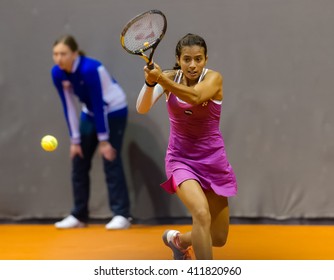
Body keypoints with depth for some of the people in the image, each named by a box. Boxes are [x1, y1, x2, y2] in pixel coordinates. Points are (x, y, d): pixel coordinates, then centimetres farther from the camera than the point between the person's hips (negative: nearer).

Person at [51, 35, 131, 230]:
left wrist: (103, 140, -25)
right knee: (79, 162, 4)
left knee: (111, 160, -14)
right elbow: (69, 107, -7)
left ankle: (122, 215, -11)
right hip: (90, 113, 7)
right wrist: (75, 140, -7)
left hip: (114, 111, -7)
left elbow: (99, 105, -28)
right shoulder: (57, 73, -13)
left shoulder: (89, 69, -32)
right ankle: (79, 216, 12)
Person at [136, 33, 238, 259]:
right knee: (202, 214, -29)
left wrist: (161, 79, -50)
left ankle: (177, 239, 37)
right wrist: (150, 82, -39)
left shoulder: (213, 79, -13)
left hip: (213, 160, 1)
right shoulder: (169, 78, -5)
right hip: (181, 160, -1)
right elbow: (142, 108, -20)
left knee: (218, 239, 6)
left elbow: (195, 97, -36)